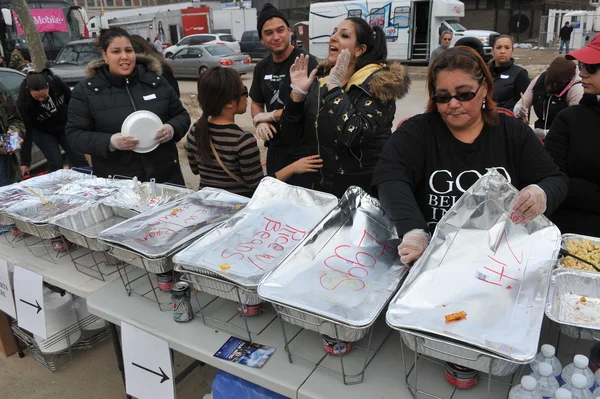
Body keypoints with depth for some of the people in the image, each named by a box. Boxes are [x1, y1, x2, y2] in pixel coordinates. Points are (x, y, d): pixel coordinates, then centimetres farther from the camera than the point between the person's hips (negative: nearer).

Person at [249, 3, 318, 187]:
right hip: (275, 150, 7)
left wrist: (271, 116, -10)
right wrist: (260, 122, -4)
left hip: (304, 151, -6)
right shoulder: (262, 67, 9)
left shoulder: (306, 62, -13)